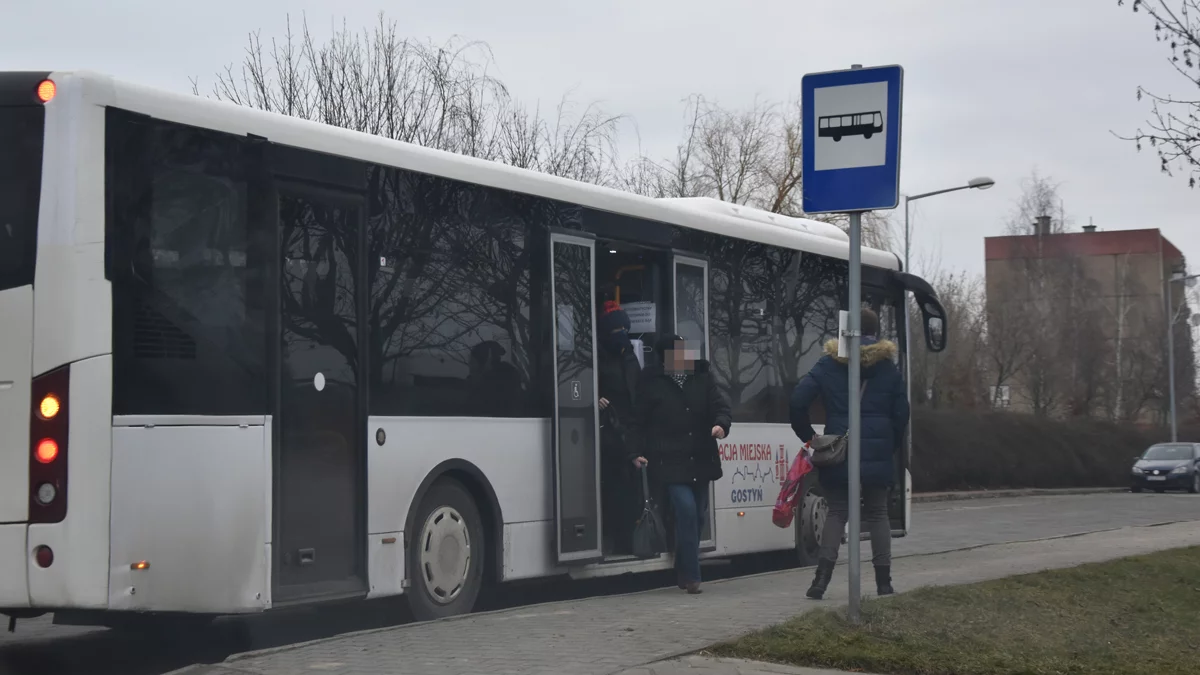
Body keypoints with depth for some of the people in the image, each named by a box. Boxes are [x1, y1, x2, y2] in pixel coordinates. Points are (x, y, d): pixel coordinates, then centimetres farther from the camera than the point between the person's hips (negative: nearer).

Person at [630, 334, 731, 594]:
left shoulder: (702, 378, 8)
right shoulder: (652, 383, -1)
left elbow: (720, 405, 4)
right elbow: (638, 421, 4)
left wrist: (721, 424, -17)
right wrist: (637, 452, -4)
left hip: (700, 461, 5)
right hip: (670, 463, -5)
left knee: (698, 515, 11)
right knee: (686, 510, -18)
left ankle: (685, 573, 28)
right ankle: (691, 576, -12)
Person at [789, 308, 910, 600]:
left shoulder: (829, 364, 0)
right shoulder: (888, 367, 3)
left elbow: (798, 400, -7)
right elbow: (901, 413, 3)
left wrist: (807, 435, 4)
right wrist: (893, 445, 15)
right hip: (878, 455, 1)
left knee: (836, 512, 8)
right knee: (877, 514, 11)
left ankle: (823, 575, -7)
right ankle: (883, 581, 9)